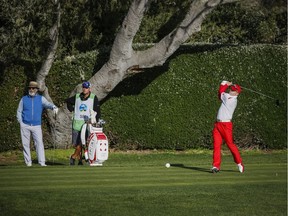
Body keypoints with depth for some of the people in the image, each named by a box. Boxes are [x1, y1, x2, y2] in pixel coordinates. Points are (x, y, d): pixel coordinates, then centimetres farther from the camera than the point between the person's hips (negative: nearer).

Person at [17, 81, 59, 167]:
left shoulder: (41, 98, 5)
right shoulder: (24, 99, 7)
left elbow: (47, 104, -14)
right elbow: (19, 111, 11)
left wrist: (54, 107, -36)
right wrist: (21, 122, -2)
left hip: (36, 125, -1)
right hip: (25, 125, 1)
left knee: (39, 143, -12)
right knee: (26, 144, 2)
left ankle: (42, 162, -15)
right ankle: (28, 162, 10)